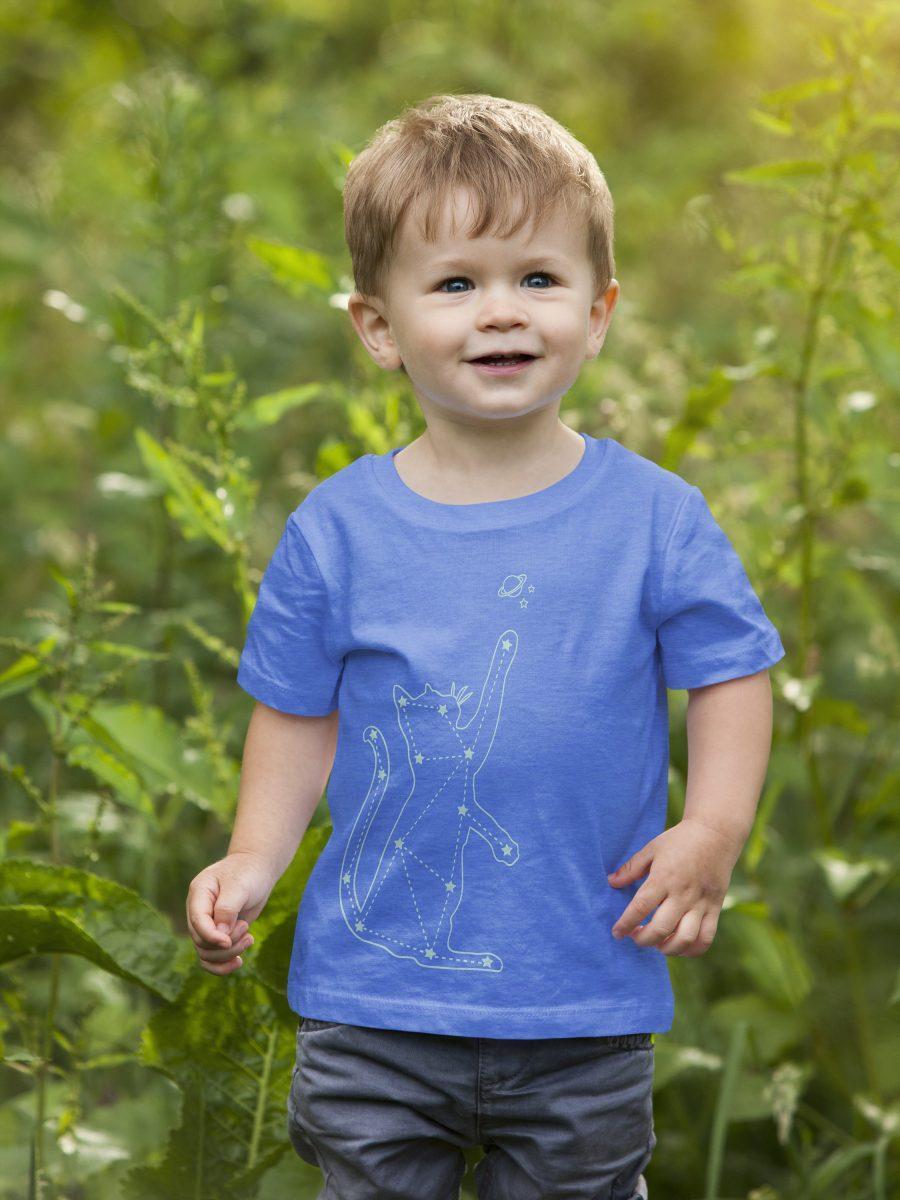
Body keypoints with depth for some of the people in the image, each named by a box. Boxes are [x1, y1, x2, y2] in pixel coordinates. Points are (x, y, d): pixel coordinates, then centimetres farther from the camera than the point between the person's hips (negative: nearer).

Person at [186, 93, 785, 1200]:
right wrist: (253, 861, -5)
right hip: (373, 1002, 1)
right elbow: (301, 713, 6)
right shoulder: (337, 529, -3)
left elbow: (730, 672, 2)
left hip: (585, 1009, 0)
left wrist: (711, 832, -12)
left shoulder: (654, 517, -5)